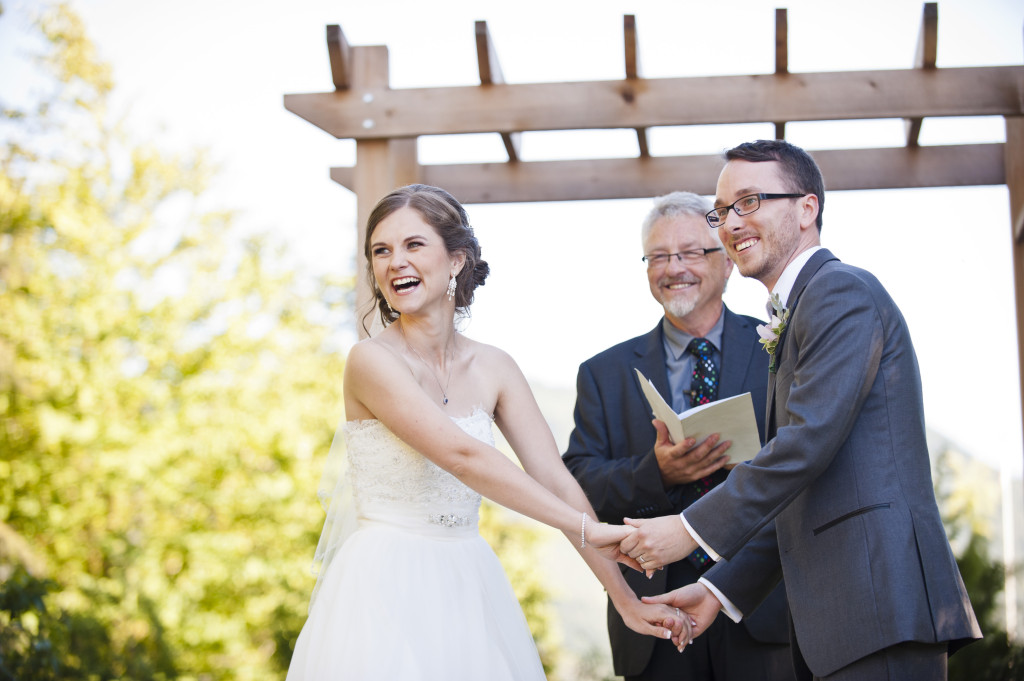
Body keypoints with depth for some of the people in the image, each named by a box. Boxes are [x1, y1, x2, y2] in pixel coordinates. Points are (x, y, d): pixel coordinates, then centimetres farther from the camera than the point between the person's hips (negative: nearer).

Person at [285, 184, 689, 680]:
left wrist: (627, 599, -7)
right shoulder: (371, 359, -12)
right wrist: (585, 528, -23)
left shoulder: (493, 369, 4)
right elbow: (461, 455, -21)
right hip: (386, 593, -5)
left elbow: (555, 479, -1)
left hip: (467, 593, 5)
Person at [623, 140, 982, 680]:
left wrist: (692, 529, -13)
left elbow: (809, 441, -18)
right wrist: (722, 589, 17)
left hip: (881, 607, -10)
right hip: (835, 615, 10)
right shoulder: (790, 321, 24)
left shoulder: (841, 291, -7)